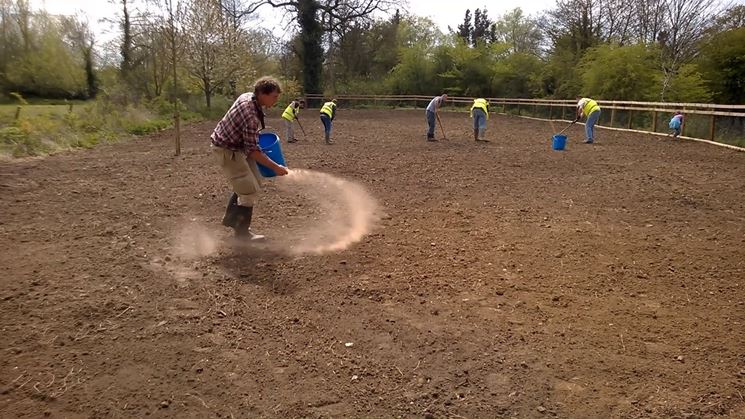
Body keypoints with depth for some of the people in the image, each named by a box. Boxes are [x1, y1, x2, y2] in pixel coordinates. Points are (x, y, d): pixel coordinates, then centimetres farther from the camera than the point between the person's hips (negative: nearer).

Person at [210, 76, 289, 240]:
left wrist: (255, 136, 17)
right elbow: (252, 151, -28)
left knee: (252, 182, 17)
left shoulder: (247, 96, -4)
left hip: (236, 145, 10)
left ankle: (231, 218, 30)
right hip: (226, 150, -10)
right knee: (250, 190, -8)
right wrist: (276, 167, -24)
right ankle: (242, 232, 7)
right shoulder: (251, 114, -31)